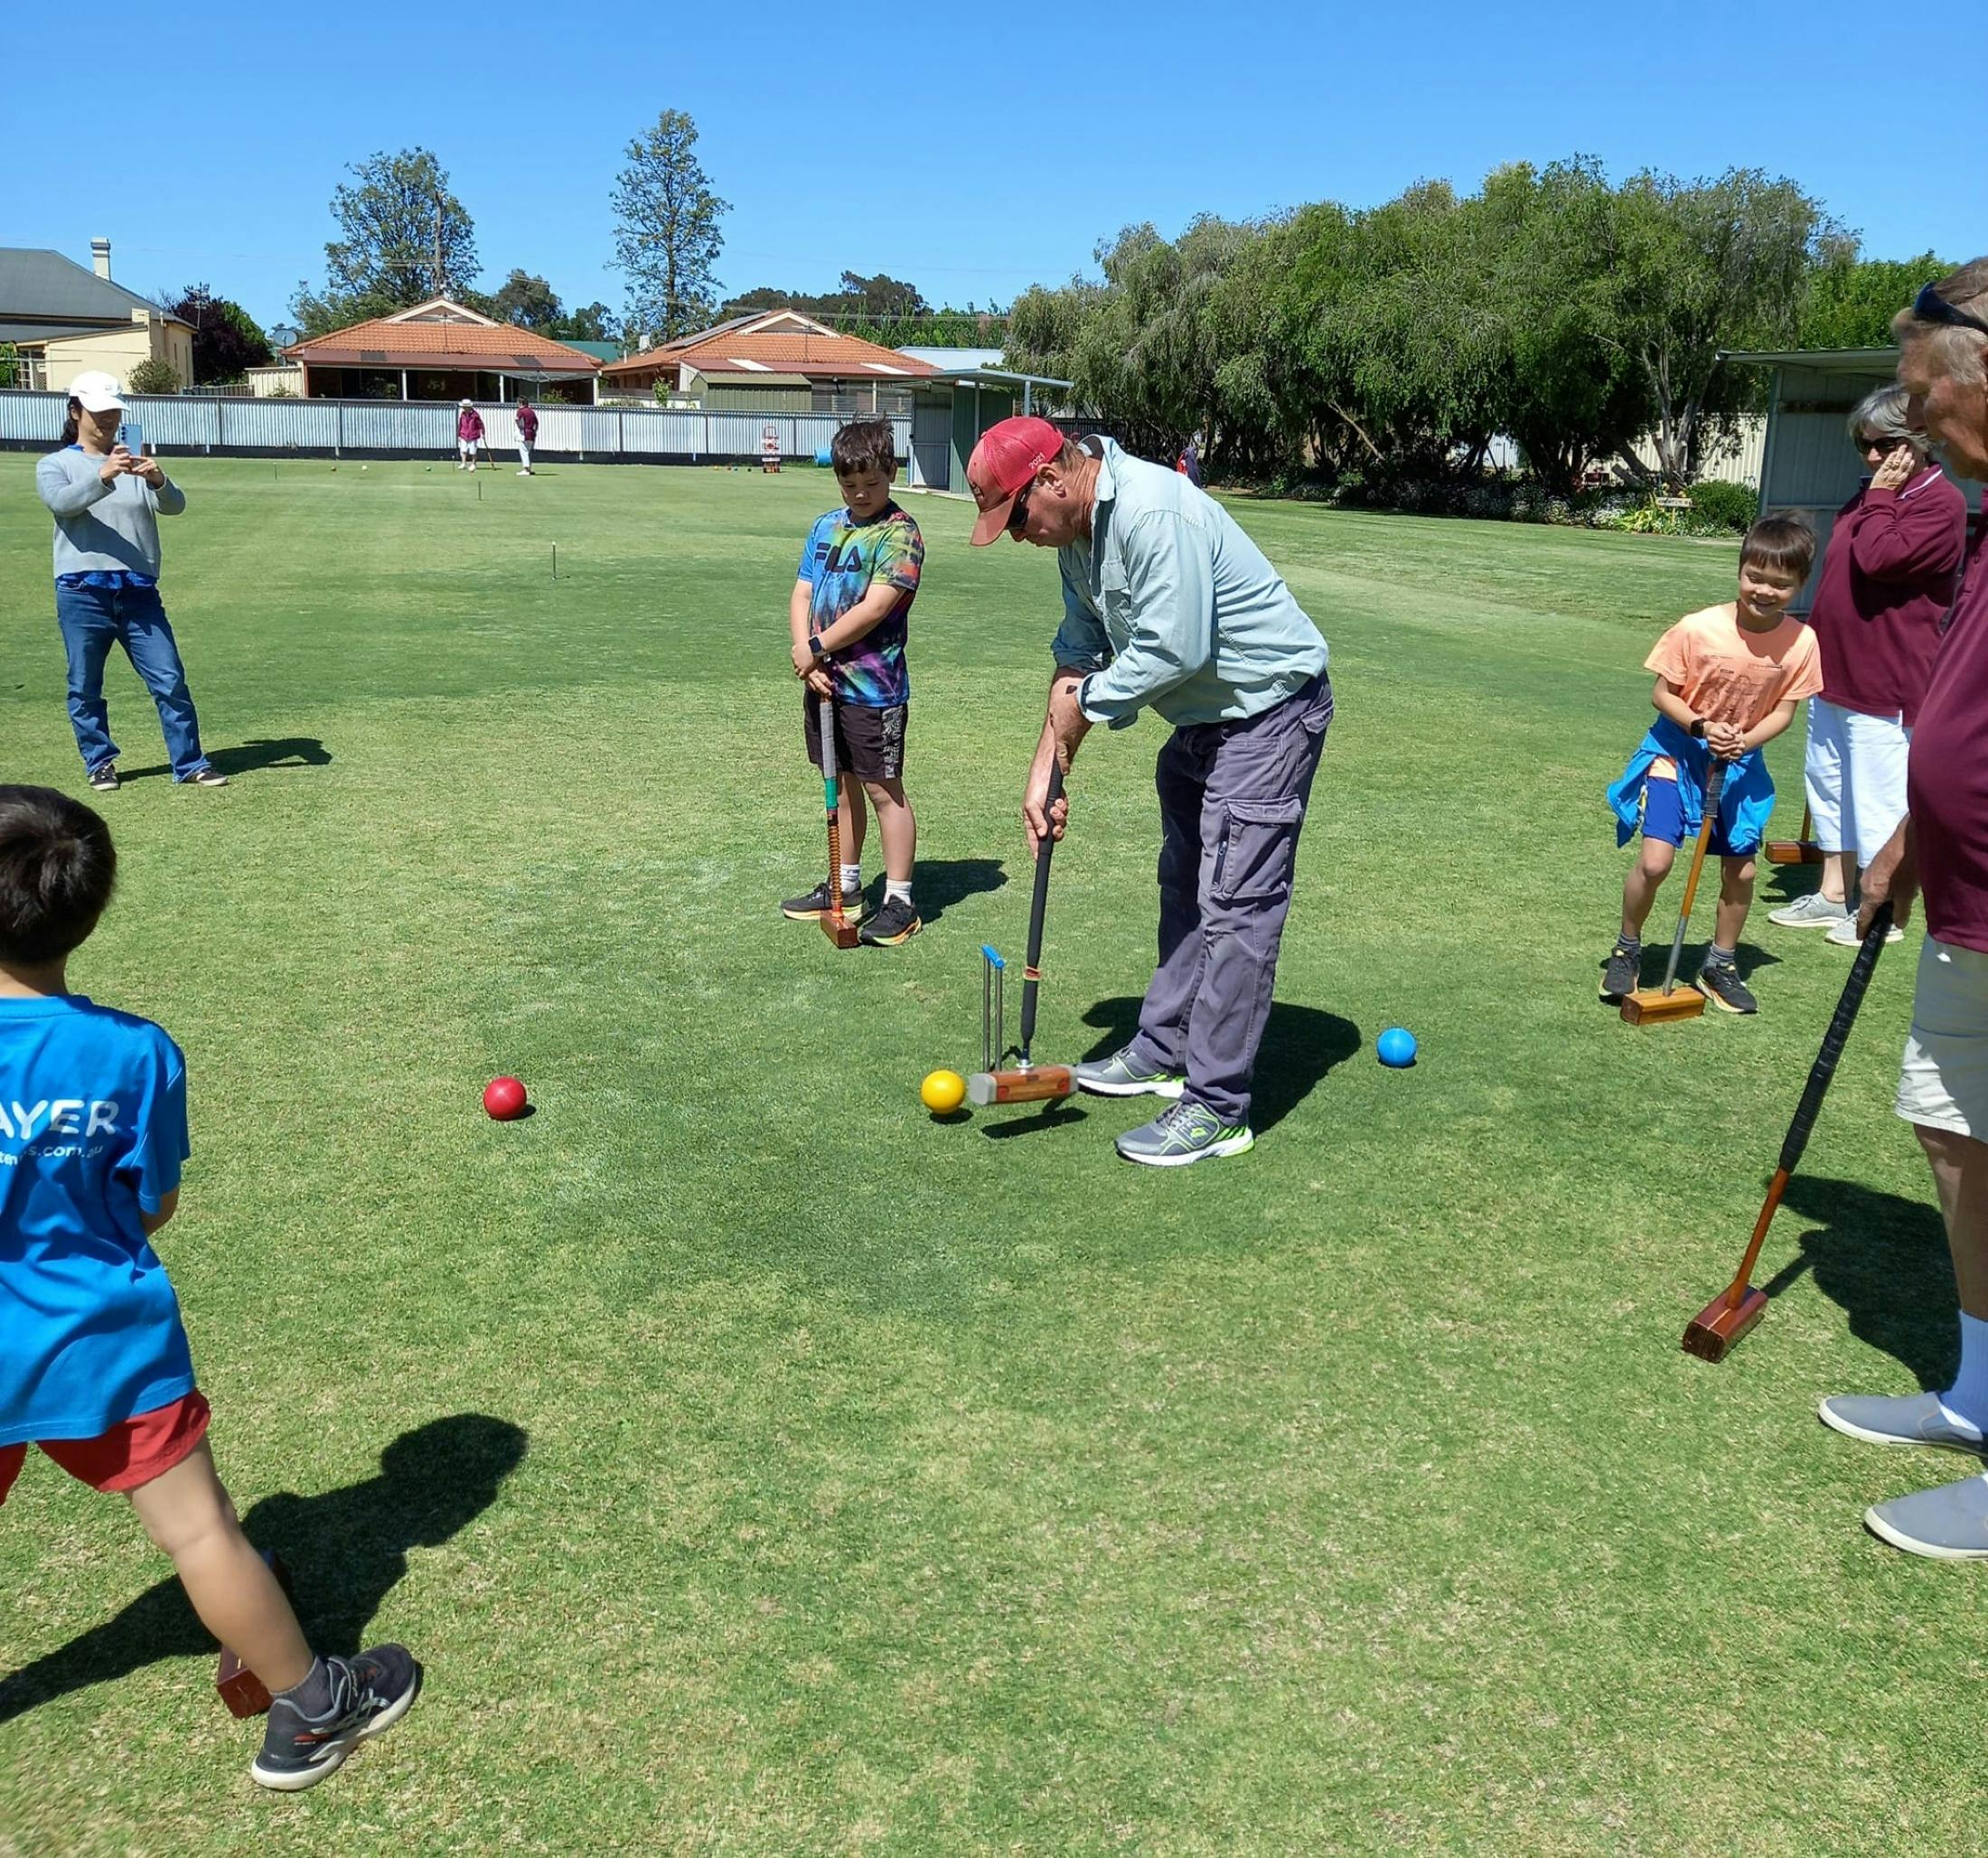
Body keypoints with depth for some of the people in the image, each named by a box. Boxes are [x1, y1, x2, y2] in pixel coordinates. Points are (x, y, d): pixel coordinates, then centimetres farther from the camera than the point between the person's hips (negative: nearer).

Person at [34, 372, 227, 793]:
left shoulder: (136, 464, 15)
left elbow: (175, 505, -3)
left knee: (171, 680, -3)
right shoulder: (54, 465, 8)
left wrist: (159, 482, -25)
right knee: (85, 687, 5)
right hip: (82, 592, -2)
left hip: (139, 591, 2)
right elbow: (62, 501, -15)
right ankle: (99, 762, 19)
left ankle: (190, 763, 3)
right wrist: (102, 477, -33)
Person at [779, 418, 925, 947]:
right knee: (841, 782, 17)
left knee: (883, 789, -1)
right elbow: (802, 595, 7)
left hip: (874, 686, -7)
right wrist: (806, 657, -8)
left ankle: (899, 902, 6)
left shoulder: (899, 535, -10)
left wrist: (816, 648, -13)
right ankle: (845, 887, 30)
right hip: (825, 681, 7)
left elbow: (875, 607, -19)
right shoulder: (826, 527, 11)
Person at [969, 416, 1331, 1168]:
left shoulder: (1154, 513, -28)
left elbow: (1172, 650, -30)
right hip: (1201, 719, 10)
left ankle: (1217, 1108, -4)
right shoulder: (1078, 530, 4)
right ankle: (1164, 1051, 31)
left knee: (1235, 905, -10)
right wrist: (1045, 766, 2)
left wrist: (1085, 705, -14)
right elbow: (1078, 653, 8)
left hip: (1269, 711, -10)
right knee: (1183, 888, 17)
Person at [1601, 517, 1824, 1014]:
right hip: (1677, 752, -3)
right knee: (1654, 861, -14)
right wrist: (1700, 726, -26)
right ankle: (1626, 951, 11)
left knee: (1741, 871, 7)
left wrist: (1745, 740, -22)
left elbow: (1783, 710, -4)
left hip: (1741, 762, 3)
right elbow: (1662, 693, -11)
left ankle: (1721, 965, 28)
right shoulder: (1698, 629, -21)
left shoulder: (1801, 642, -13)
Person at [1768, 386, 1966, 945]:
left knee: (1878, 793, -2)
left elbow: (1875, 560, -26)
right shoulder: (1867, 495, 14)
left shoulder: (1940, 501, -13)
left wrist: (1882, 498, -14)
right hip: (1836, 668, 9)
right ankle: (1833, 895, 26)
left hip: (1887, 678, -9)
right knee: (1828, 780, 15)